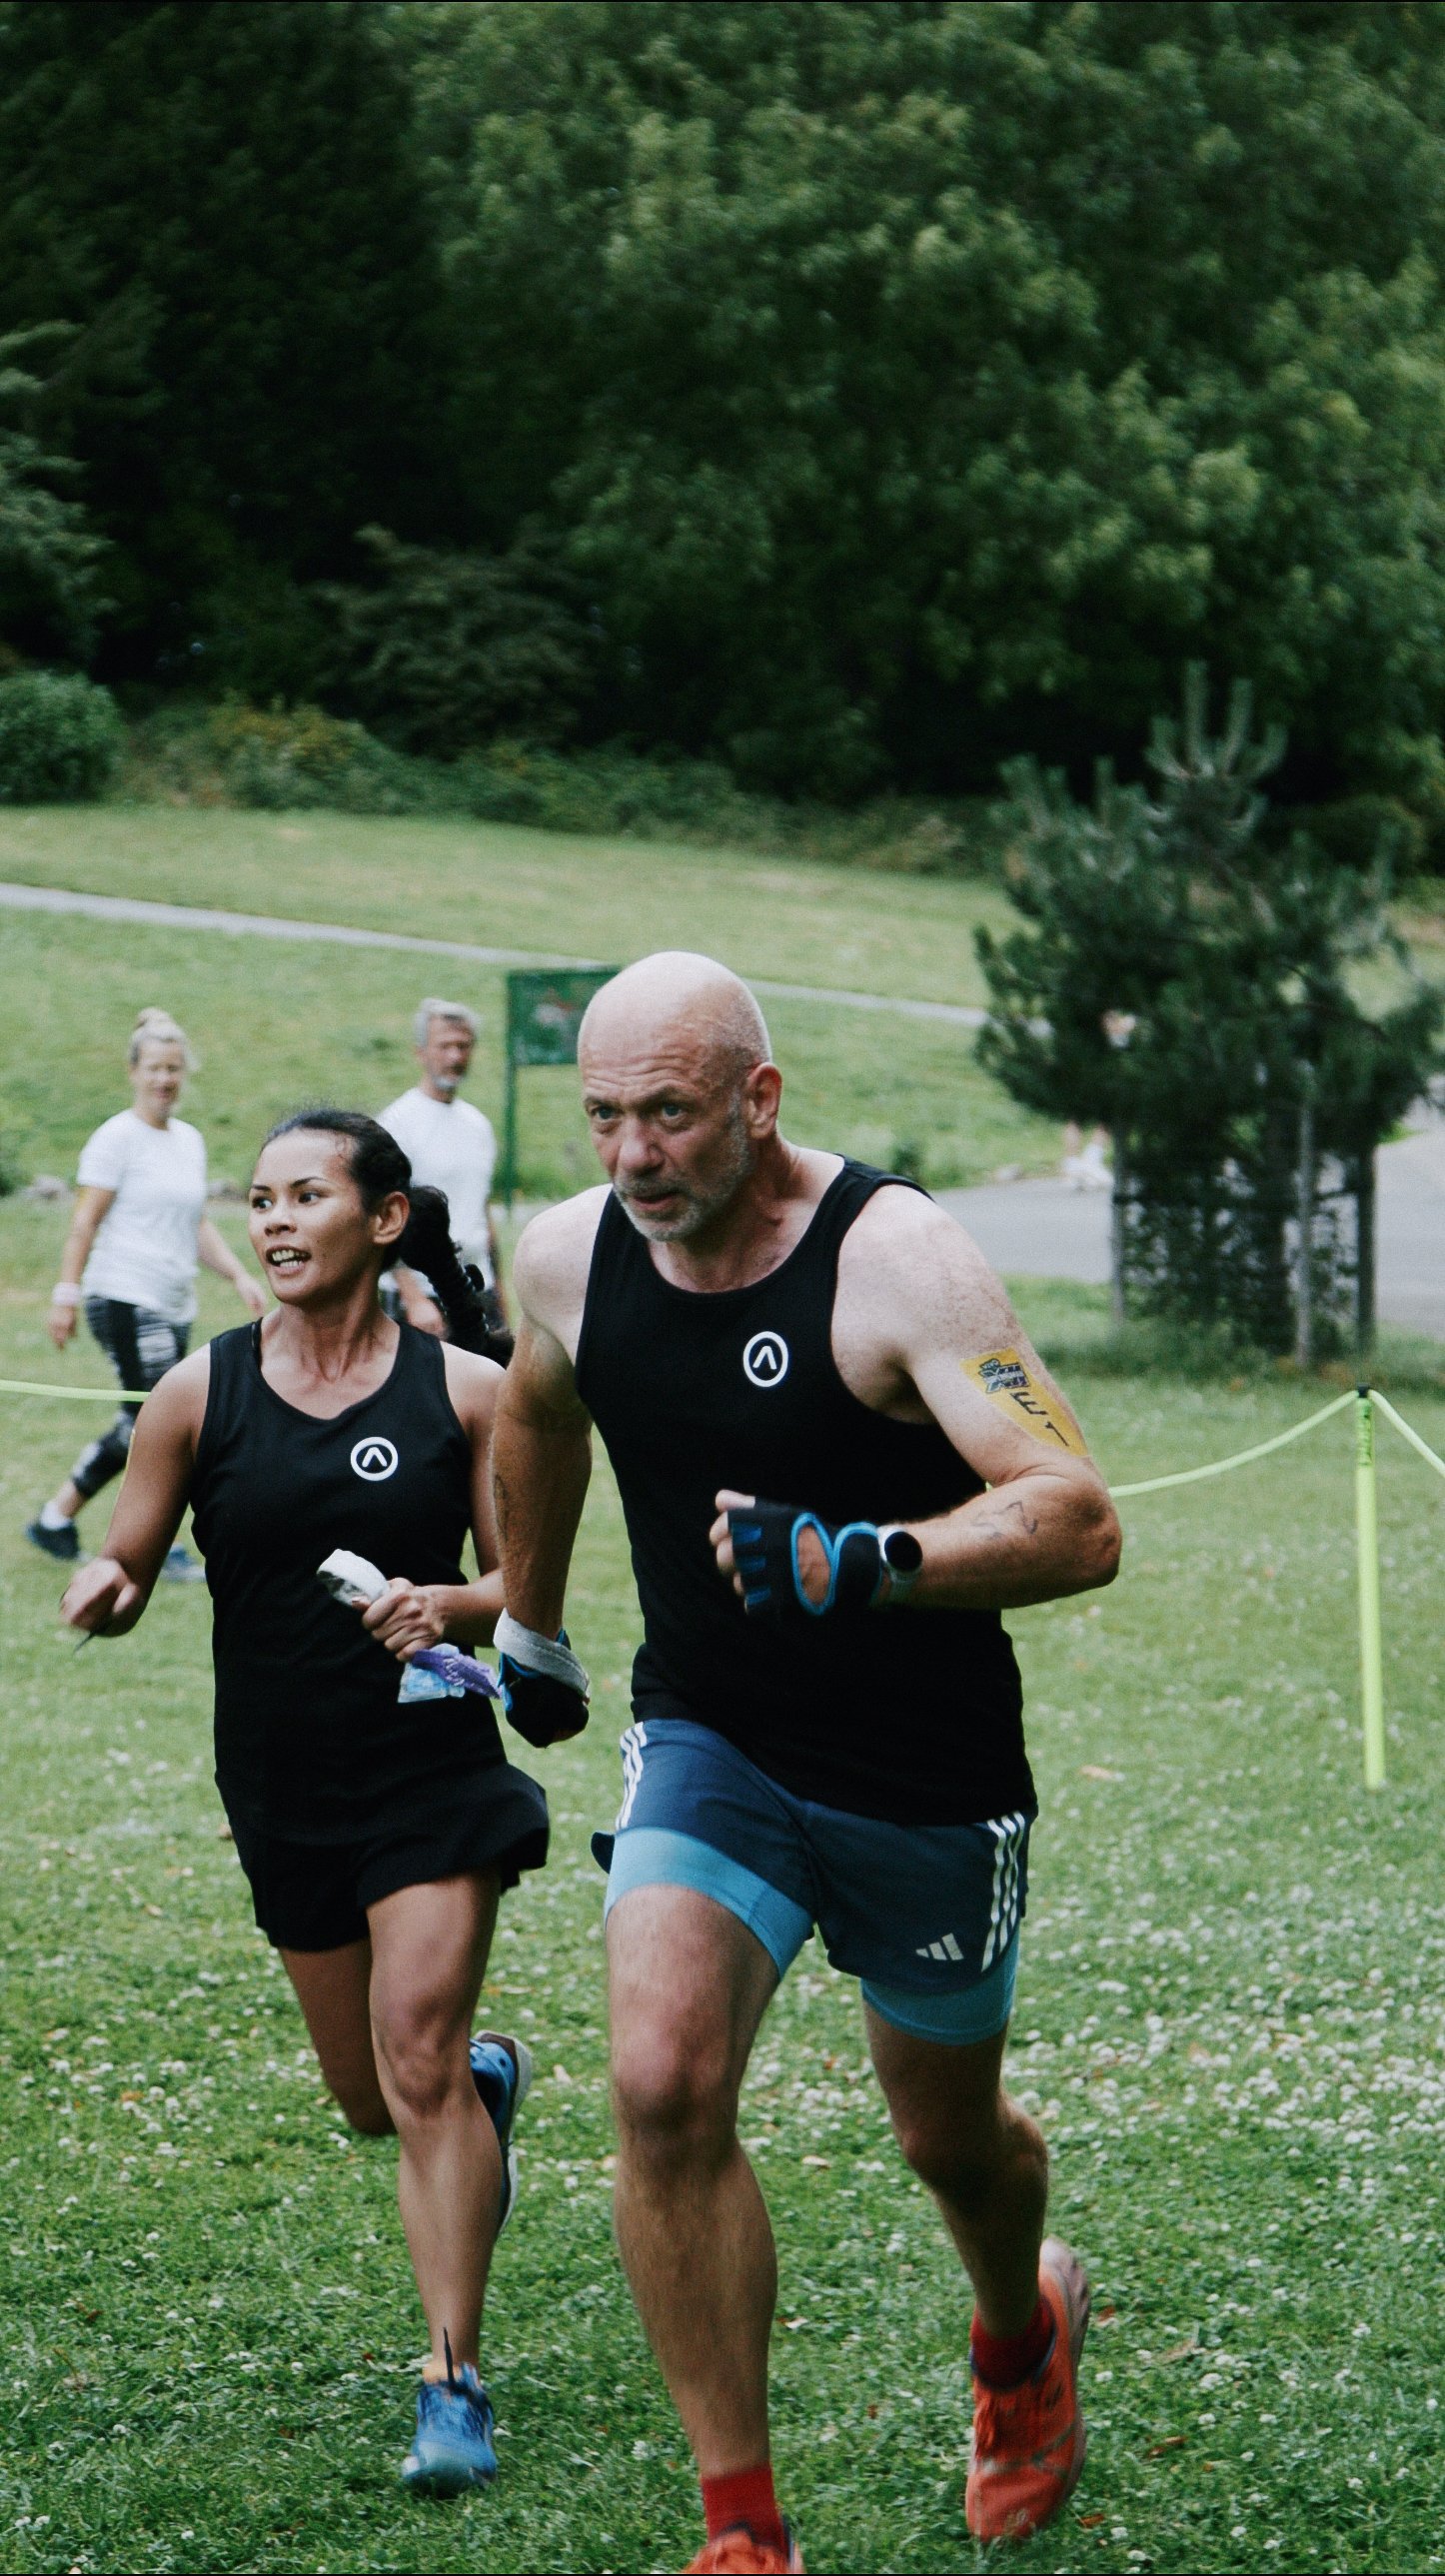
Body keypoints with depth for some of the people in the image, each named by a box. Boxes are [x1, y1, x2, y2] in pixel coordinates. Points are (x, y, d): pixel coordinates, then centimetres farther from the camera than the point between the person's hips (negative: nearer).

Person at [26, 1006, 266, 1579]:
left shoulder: (189, 1140, 15)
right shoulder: (117, 1138, -7)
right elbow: (85, 1222, -7)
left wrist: (240, 1276, 10)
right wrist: (66, 1293, -11)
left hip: (175, 1306, 8)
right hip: (125, 1300, -8)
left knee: (140, 1431, 8)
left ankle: (57, 1517, 19)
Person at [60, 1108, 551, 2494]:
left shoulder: (467, 1390, -5)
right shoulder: (199, 1393, -3)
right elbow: (120, 1580, 2)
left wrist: (449, 1604, -20)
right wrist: (102, 1588, -21)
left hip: (434, 1770, -3)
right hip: (282, 1791, 3)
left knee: (417, 2064, -14)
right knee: (374, 2101, 14)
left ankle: (454, 2381, -5)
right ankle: (489, 2076, 51)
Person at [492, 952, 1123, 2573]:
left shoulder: (893, 1256, -23)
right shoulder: (565, 1260, -7)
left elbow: (1077, 1524, -30)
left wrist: (858, 1563, -44)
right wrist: (527, 1622, 31)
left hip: (927, 1782, -3)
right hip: (708, 1746, 3)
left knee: (950, 2141, 15)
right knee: (663, 2089, -21)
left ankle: (1024, 2333, 52)